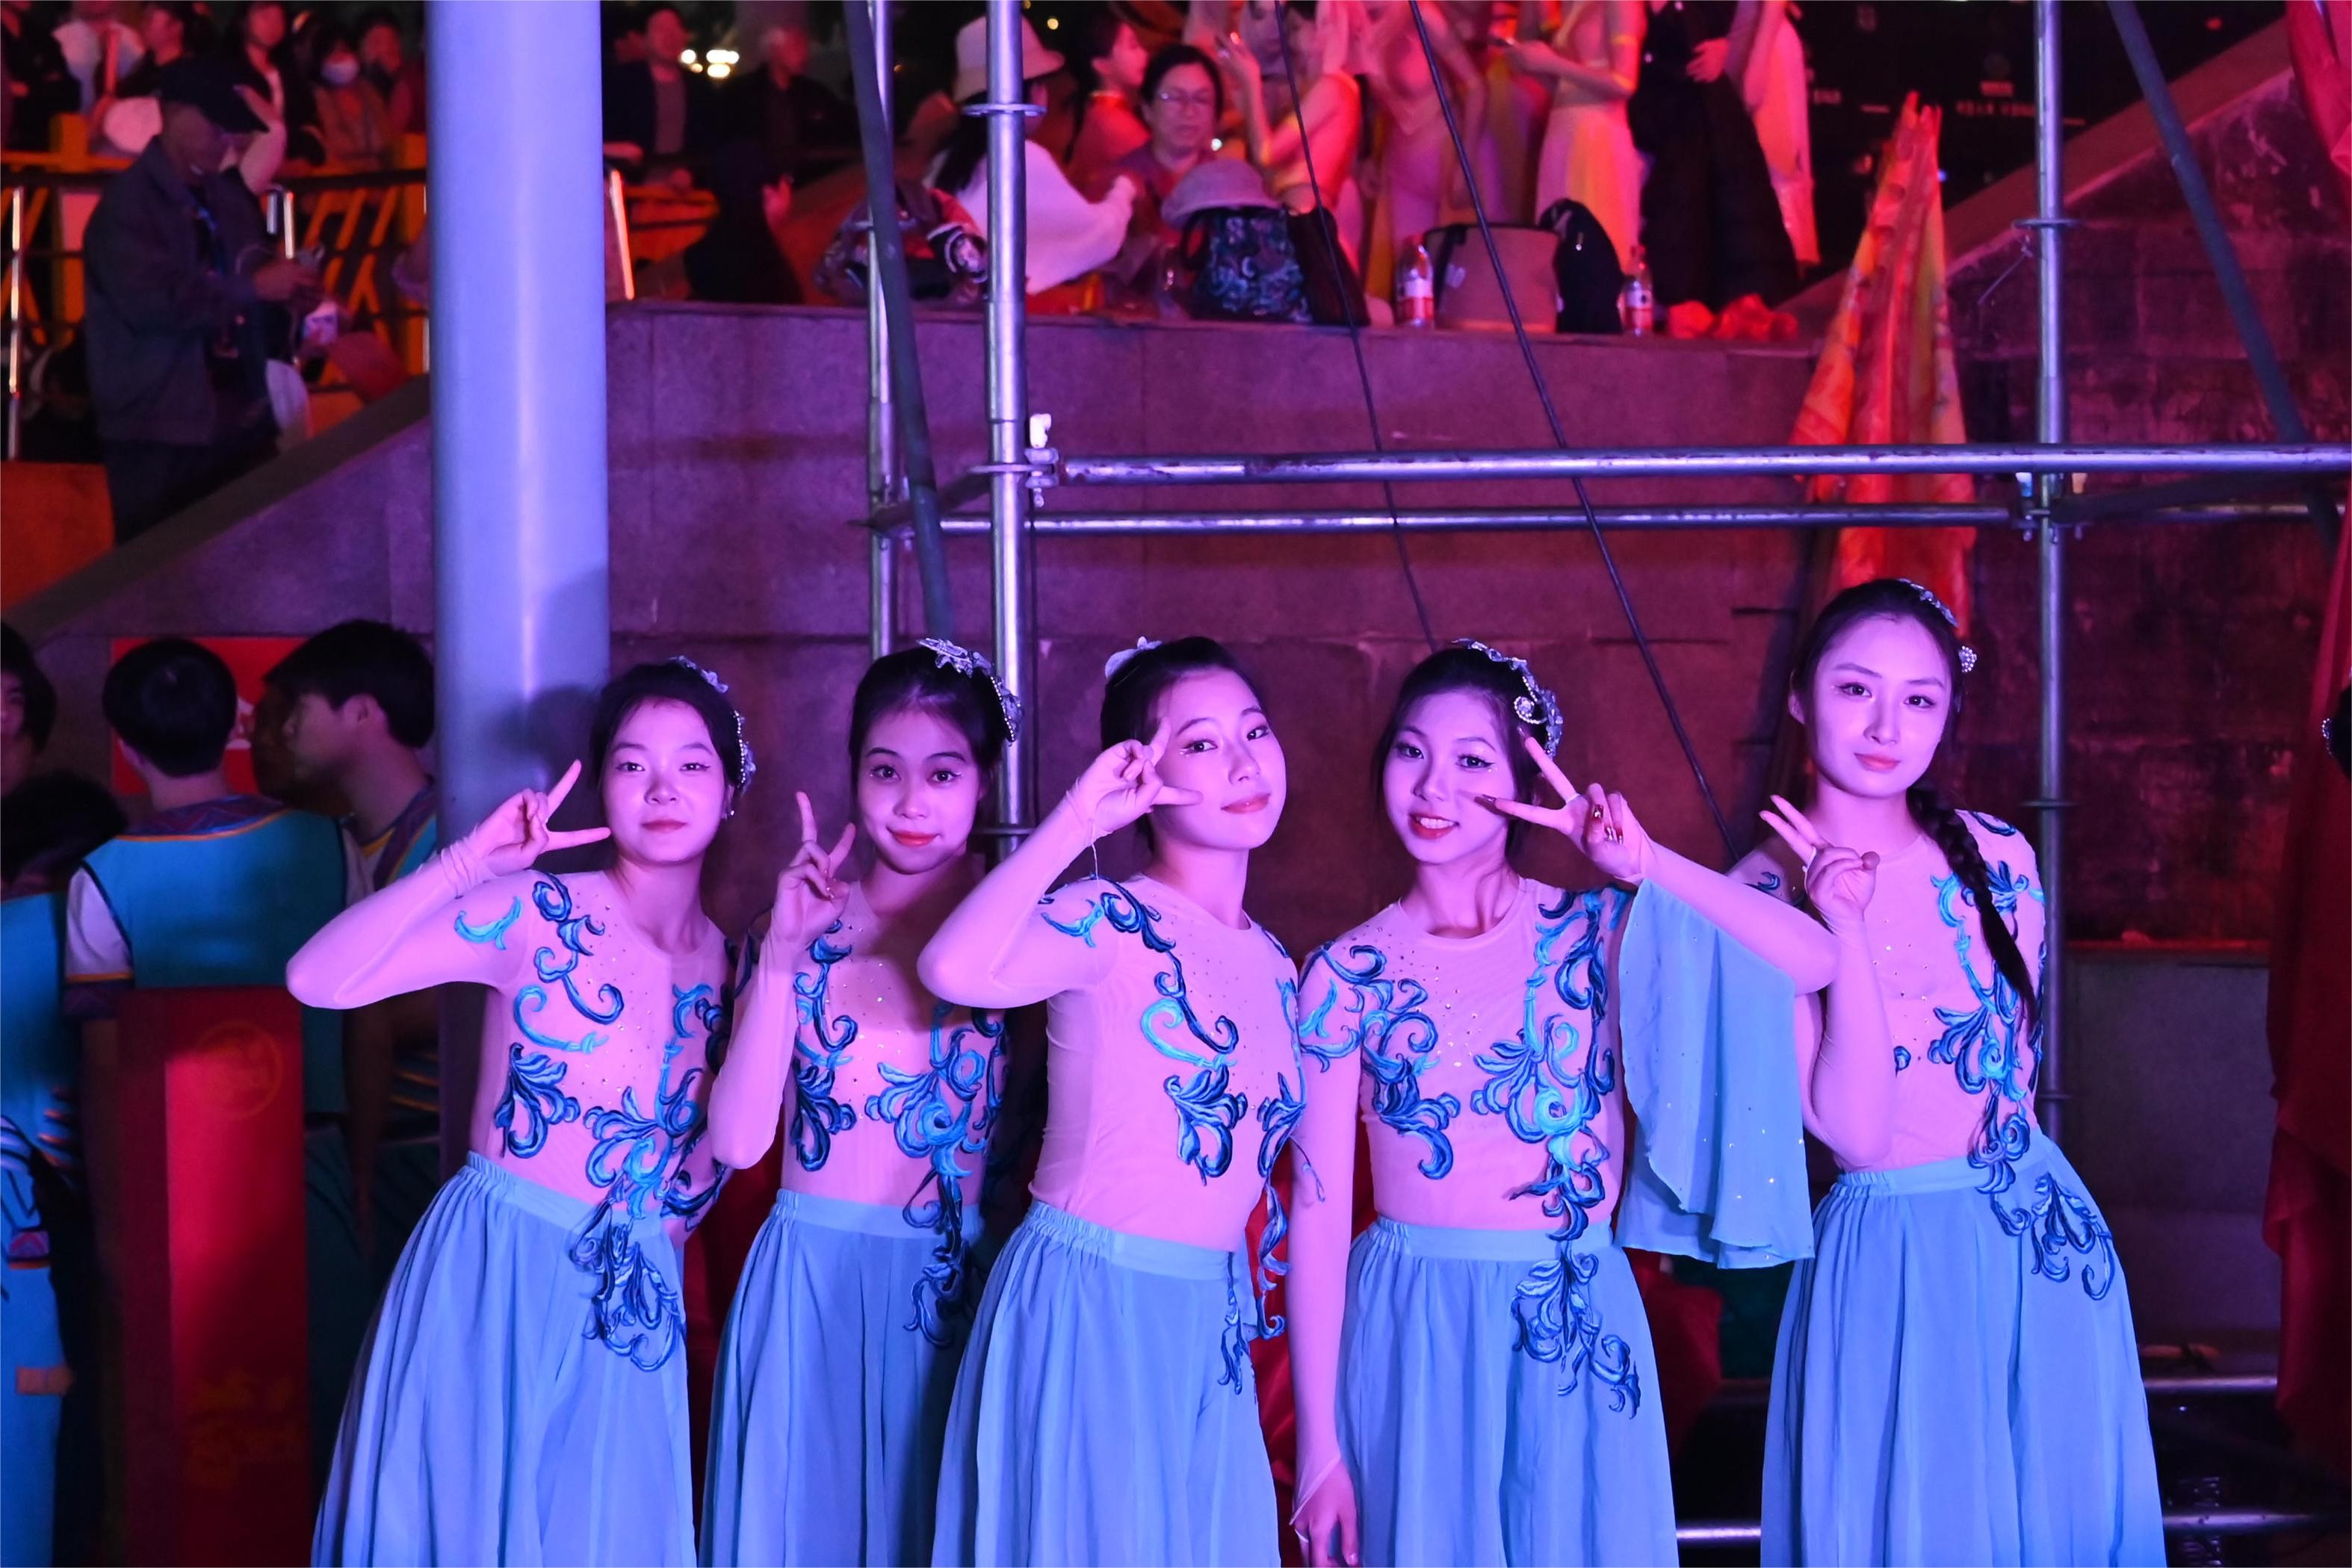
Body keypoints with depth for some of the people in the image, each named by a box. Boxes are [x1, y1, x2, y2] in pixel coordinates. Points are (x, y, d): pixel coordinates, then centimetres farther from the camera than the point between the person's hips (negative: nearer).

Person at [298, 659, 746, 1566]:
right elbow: (317, 979, -22)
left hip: (629, 1306, 5)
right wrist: (469, 862, -27)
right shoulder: (538, 914, -10)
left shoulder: (725, 961, 6)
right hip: (494, 1280, -5)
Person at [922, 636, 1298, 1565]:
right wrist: (1077, 820, -25)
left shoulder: (1273, 966, 10)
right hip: (1084, 1312, -7)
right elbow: (954, 971, -33)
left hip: (1210, 1329, 7)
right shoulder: (1109, 922, -12)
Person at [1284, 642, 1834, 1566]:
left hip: (1576, 1338, 1)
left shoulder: (1597, 934, -1)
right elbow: (1318, 1215, -3)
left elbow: (1815, 962, -14)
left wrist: (1646, 866, -18)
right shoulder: (1348, 977, -2)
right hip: (1412, 1341, -1)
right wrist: (1319, 1446, -6)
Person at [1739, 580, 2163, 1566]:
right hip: (1893, 1267, -4)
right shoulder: (1764, 899, -11)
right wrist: (1846, 931, -24)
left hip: (2043, 1239, 4)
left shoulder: (1995, 855, -1)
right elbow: (1853, 1134, -19)